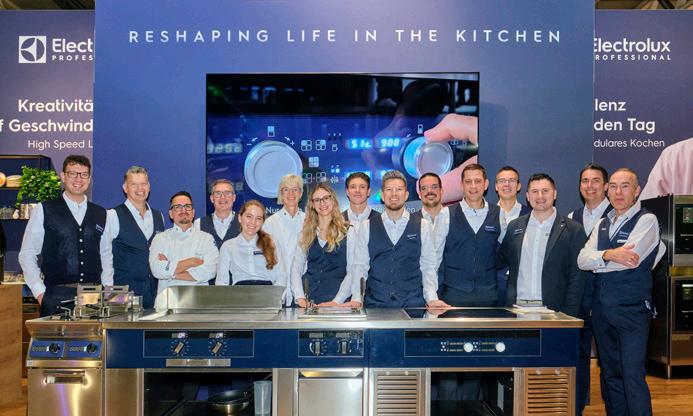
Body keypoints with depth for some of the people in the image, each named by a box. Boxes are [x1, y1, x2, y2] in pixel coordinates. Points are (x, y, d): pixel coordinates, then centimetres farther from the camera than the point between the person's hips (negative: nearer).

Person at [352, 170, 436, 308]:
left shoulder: (423, 227, 3)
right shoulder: (366, 227, 4)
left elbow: (428, 267, 4)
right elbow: (359, 267, 4)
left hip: (413, 304, 0)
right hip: (374, 304, 0)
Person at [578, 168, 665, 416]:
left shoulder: (646, 220, -5)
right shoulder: (602, 225, 13)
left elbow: (629, 259, -19)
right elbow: (582, 260, -1)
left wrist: (597, 260, -5)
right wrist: (608, 255, -19)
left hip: (632, 310, -6)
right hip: (602, 309, 6)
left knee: (633, 376, -6)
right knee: (610, 374, 15)